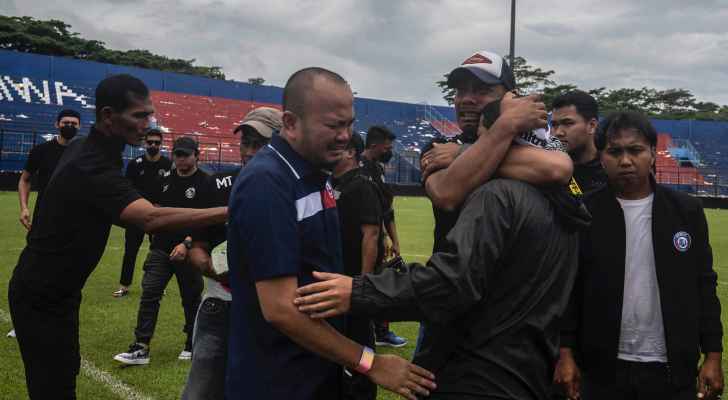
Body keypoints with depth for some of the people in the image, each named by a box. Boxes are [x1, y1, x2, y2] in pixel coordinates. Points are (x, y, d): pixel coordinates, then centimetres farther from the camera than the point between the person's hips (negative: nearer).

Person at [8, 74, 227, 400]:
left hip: (55, 289, 10)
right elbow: (152, 219, -44)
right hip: (42, 297, -10)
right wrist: (229, 212, -50)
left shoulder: (82, 147, 2)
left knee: (64, 372, 18)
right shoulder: (92, 167, -29)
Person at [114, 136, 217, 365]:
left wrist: (187, 243, -23)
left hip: (188, 251, -5)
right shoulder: (167, 180, 12)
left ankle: (192, 345, 24)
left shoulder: (205, 183, -7)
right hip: (161, 248, 5)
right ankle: (141, 348, 1)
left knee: (191, 299, 8)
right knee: (149, 294, -2)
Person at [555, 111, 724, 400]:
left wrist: (713, 355, 1)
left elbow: (704, 286, 4)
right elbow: (568, 287, -2)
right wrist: (566, 352, -6)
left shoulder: (686, 210, 1)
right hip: (603, 370, -1)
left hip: (673, 370, 1)